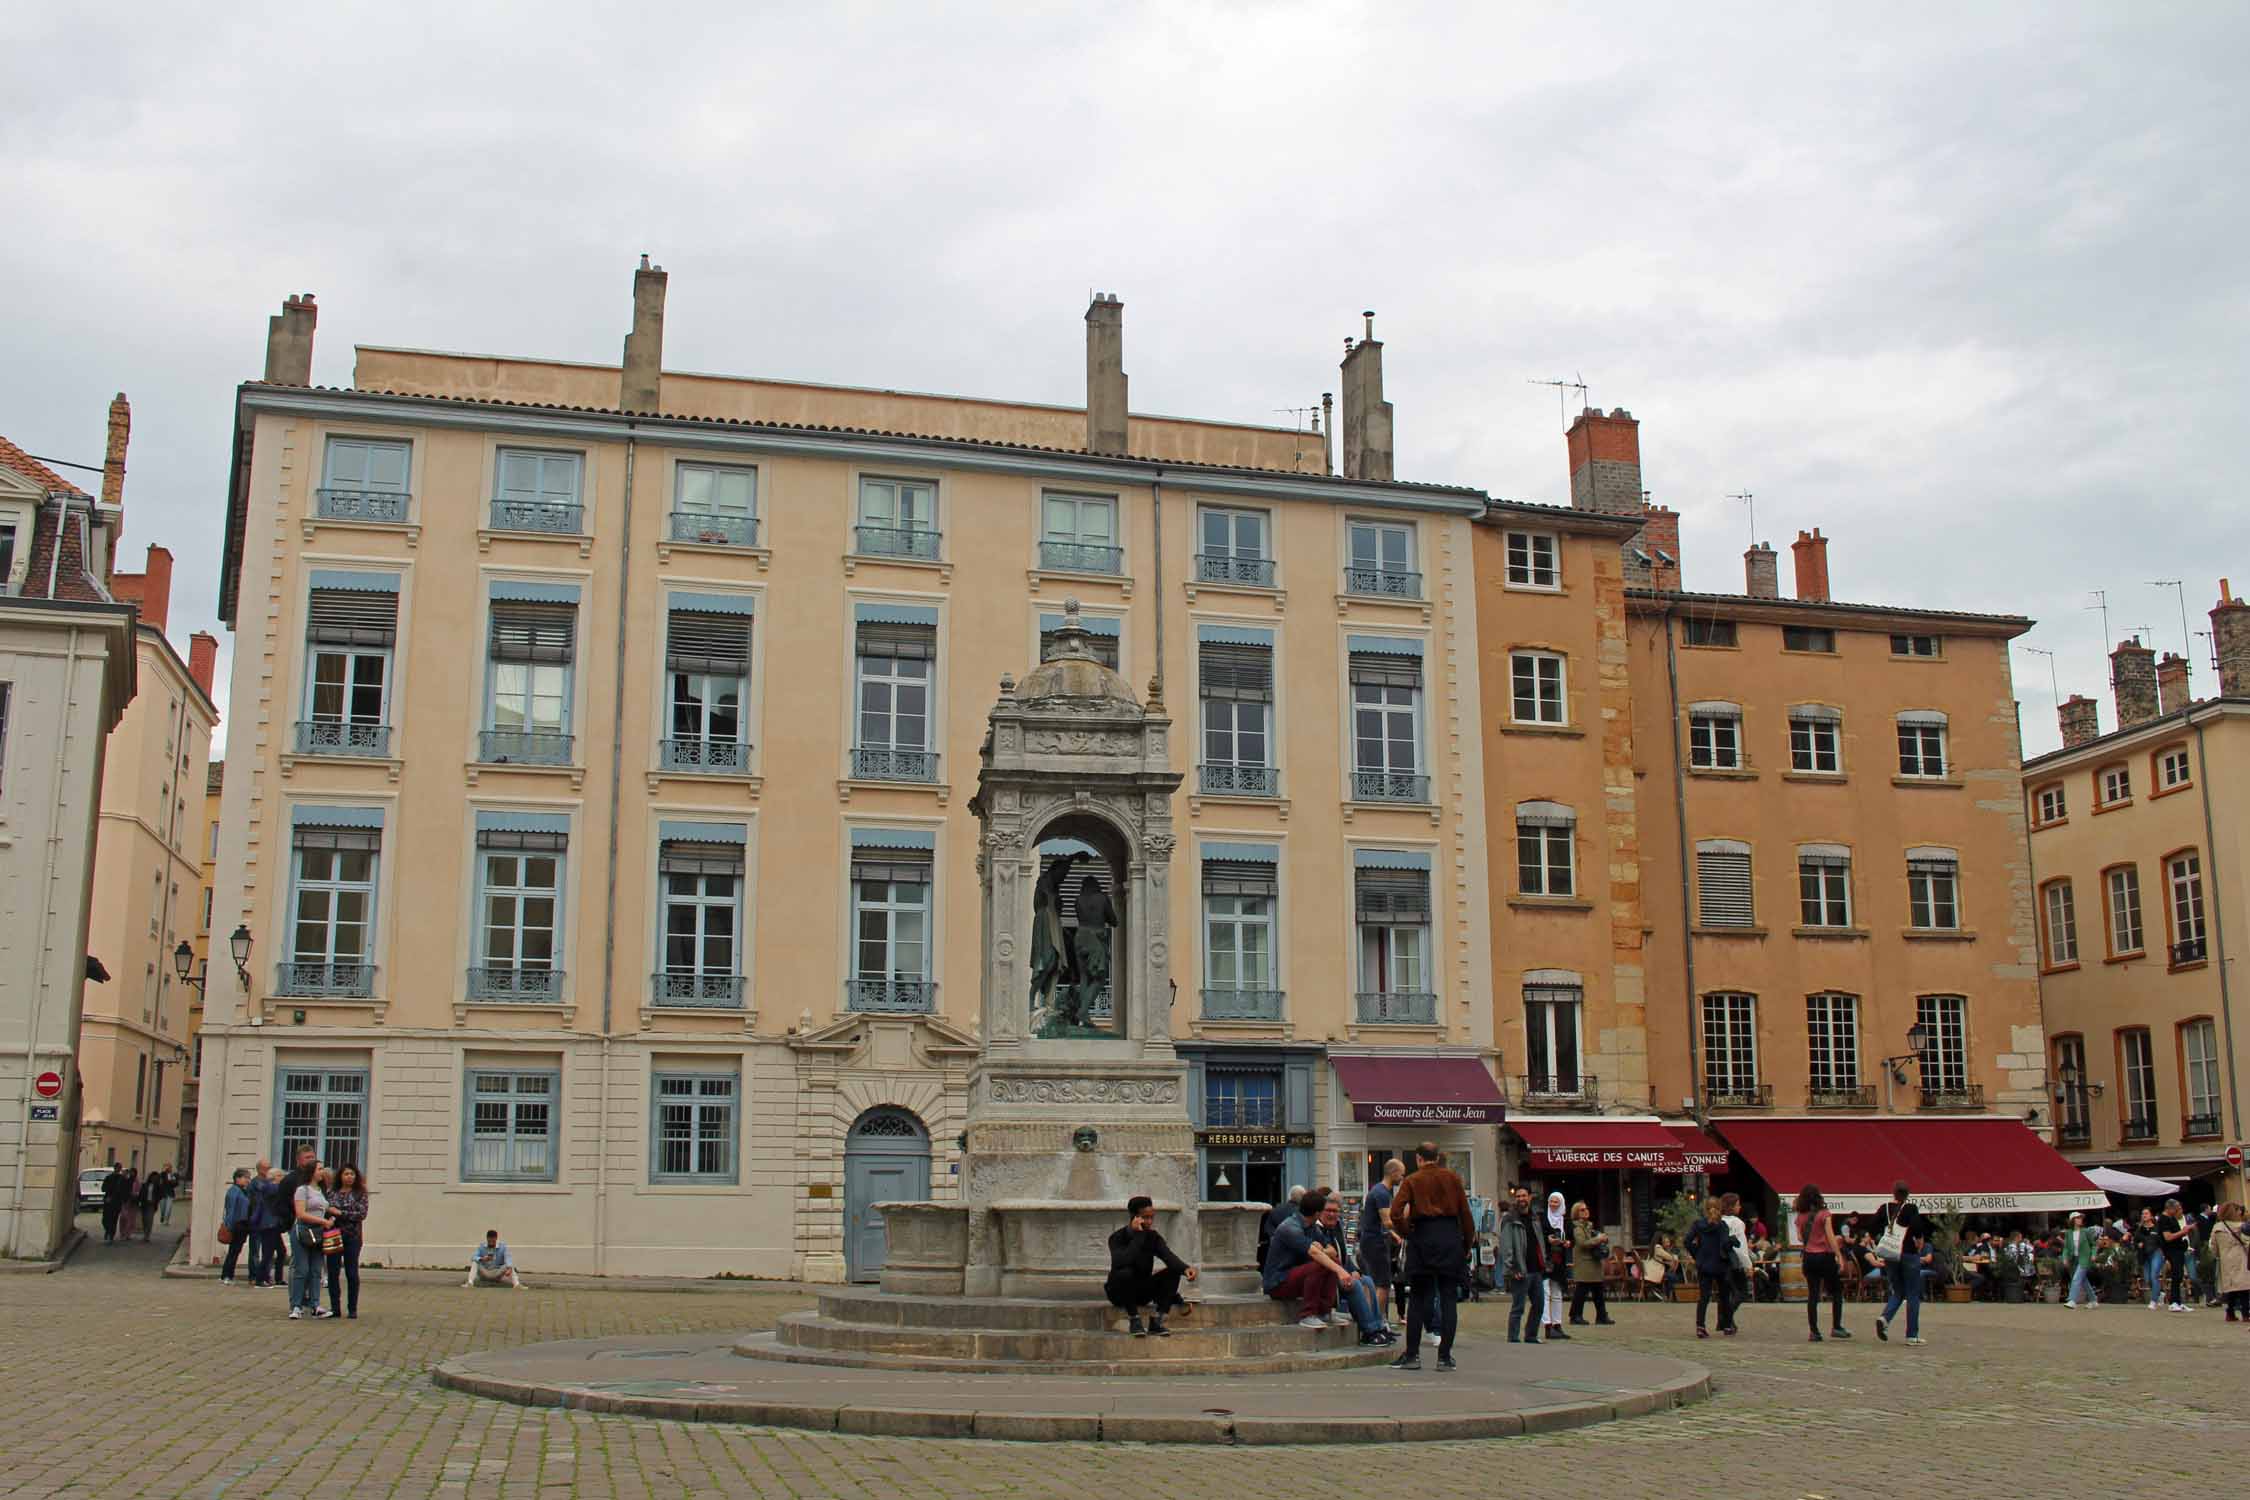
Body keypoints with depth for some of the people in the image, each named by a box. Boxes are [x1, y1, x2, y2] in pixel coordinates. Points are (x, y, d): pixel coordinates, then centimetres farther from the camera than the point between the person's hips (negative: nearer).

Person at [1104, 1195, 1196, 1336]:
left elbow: (1169, 1257, -19)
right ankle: (1133, 1319, -21)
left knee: (1173, 1272, -17)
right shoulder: (1117, 1238, -16)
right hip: (1120, 1292, -4)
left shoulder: (1153, 1237, -2)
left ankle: (1156, 1320, -18)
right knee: (1125, 1273, -36)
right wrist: (1138, 1235, -32)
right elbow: (1122, 1262, -35)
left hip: (1142, 1292, 5)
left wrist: (1185, 1268, -40)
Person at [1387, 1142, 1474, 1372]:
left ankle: (1412, 1354, 6)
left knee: (1417, 1299, 7)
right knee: (1449, 1299, 4)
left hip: (1422, 1238, -1)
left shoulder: (1412, 1181, 1)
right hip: (1451, 1237, 1)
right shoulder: (1452, 1178, 6)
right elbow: (1465, 1213, 3)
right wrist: (1467, 1244, 11)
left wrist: (1406, 1234, 3)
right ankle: (1445, 1357, 2)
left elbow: (1395, 1213, -11)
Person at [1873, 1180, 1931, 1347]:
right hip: (1909, 1255, -4)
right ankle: (1912, 1336, 4)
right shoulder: (1910, 1208, -9)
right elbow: (1917, 1227, -23)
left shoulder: (1885, 1208, 3)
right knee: (1913, 1295, 5)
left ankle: (1885, 1318, -11)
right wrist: (1920, 1242, -7)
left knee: (1897, 1292, 17)